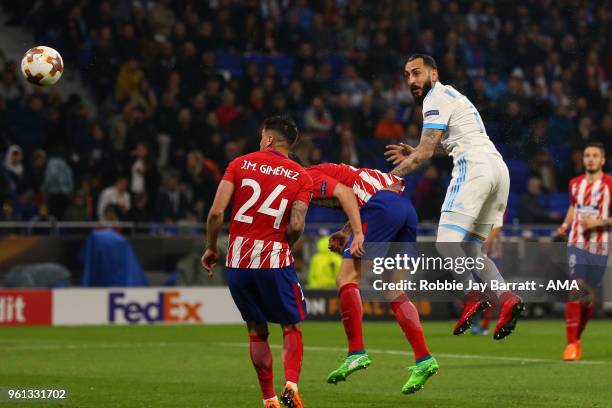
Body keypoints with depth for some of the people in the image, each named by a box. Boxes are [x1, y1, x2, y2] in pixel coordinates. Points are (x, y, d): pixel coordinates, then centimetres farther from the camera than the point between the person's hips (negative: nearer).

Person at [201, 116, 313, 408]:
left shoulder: (240, 164, 5)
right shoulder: (300, 176, 4)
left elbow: (216, 212, -5)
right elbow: (296, 225, -10)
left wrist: (211, 248, 9)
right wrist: (283, 248, 10)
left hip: (237, 261, 2)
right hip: (274, 260, -1)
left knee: (256, 331, 14)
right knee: (291, 328, 10)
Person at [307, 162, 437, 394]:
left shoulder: (308, 178, 3)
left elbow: (345, 192, -13)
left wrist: (358, 234, -19)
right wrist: (346, 233, 17)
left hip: (383, 206, -9)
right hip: (406, 208, 9)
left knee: (347, 279, -6)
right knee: (395, 294, 8)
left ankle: (356, 353, -12)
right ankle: (424, 360, 1)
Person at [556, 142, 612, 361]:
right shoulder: (575, 184, 10)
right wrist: (565, 225, 11)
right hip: (577, 244, 1)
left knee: (588, 297, 6)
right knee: (576, 291, -14)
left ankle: (577, 338, 27)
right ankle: (571, 344, -15)